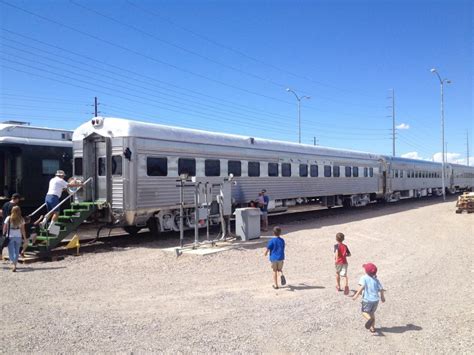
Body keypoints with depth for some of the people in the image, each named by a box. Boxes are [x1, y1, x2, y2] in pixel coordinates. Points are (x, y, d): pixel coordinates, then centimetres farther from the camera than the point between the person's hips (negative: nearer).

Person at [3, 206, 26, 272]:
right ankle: (15, 264, 15)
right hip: (18, 237, 1)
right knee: (17, 251, 12)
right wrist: (25, 238, 7)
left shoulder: (8, 218, -5)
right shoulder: (21, 219, -2)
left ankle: (14, 264, -21)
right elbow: (23, 230, 0)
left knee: (11, 251, 1)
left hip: (10, 237, -1)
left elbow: (4, 228, -1)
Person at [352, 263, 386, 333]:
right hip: (376, 299, 5)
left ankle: (369, 319, -21)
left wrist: (357, 295, -23)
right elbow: (381, 289, 7)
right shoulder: (376, 279, 9)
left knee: (364, 312, 10)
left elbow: (362, 286, -23)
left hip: (367, 299, -5)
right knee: (372, 312, 23)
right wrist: (382, 297, 23)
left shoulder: (364, 278, -7)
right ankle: (372, 328, 25)